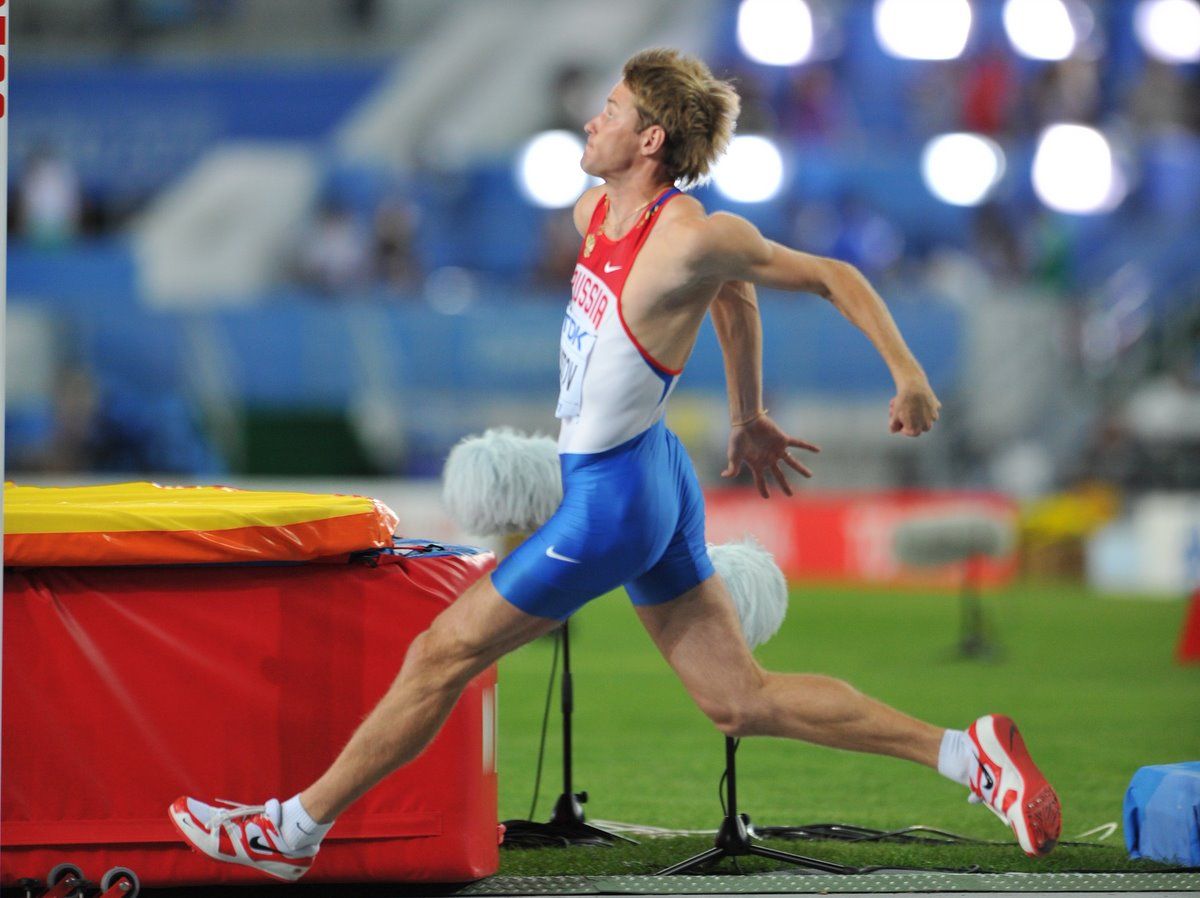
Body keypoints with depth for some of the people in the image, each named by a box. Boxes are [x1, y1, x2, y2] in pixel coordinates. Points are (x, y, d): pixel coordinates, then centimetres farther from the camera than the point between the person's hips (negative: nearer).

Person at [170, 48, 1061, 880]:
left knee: (442, 655, 3)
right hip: (650, 479, 10)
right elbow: (734, 292, 21)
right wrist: (748, 417, 27)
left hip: (612, 501, -10)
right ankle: (965, 751, 9)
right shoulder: (595, 215, 5)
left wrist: (909, 375, -7)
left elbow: (833, 276, -12)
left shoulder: (690, 241, -22)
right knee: (743, 700, 11)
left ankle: (295, 827, 16)